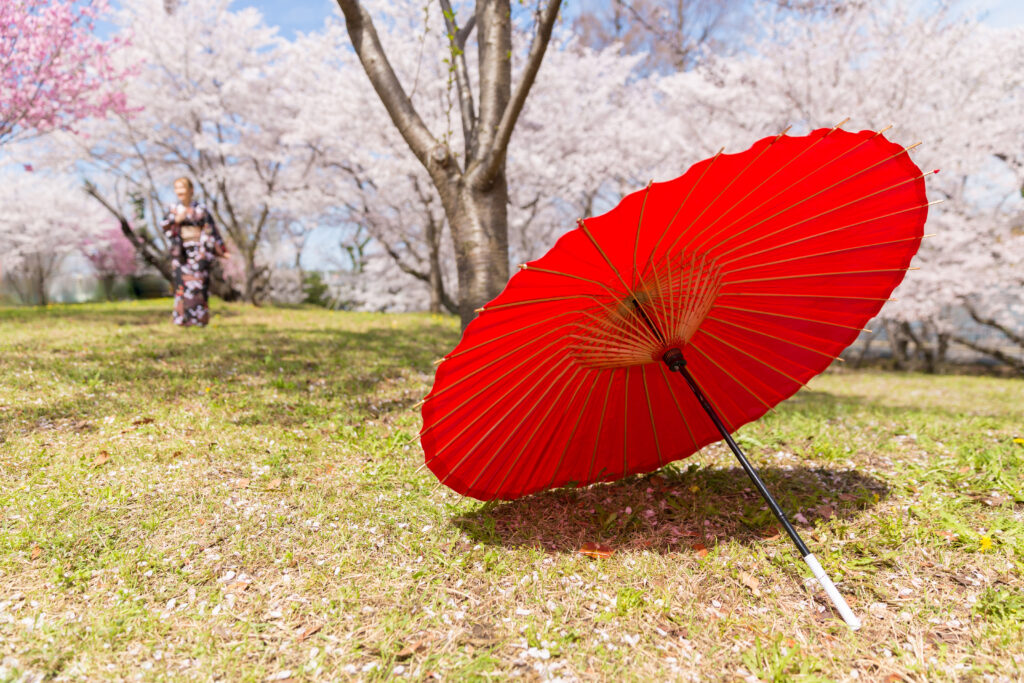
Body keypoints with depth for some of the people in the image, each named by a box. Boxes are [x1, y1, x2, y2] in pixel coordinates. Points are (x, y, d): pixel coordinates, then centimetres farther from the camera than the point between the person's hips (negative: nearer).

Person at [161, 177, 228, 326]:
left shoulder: (200, 209, 4)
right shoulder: (173, 210, 10)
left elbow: (211, 230, 4)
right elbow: (166, 229, 3)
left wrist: (221, 250, 0)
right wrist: (176, 221, -15)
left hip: (199, 251, -2)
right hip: (182, 252, 2)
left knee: (199, 284, -6)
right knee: (183, 282, -4)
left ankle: (200, 317, -1)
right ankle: (183, 317, 0)